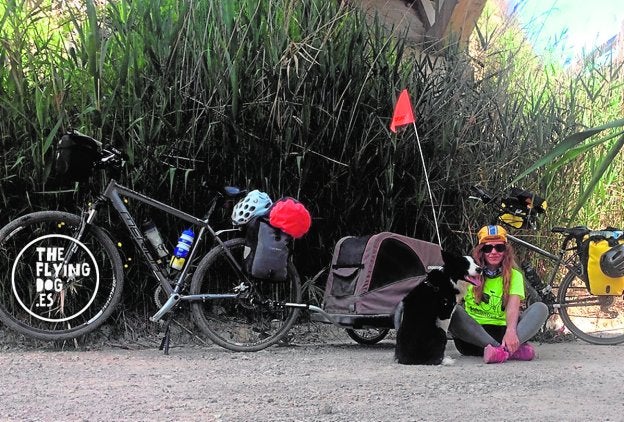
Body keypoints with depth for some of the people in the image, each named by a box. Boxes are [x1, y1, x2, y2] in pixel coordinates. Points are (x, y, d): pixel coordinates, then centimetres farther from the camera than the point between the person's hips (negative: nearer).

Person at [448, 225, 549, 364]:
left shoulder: (514, 275, 5)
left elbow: (513, 307, -14)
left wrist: (511, 331, -35)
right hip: (473, 333, -1)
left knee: (541, 308, -18)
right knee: (453, 309, -31)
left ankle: (505, 349, -44)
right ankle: (514, 350, -41)